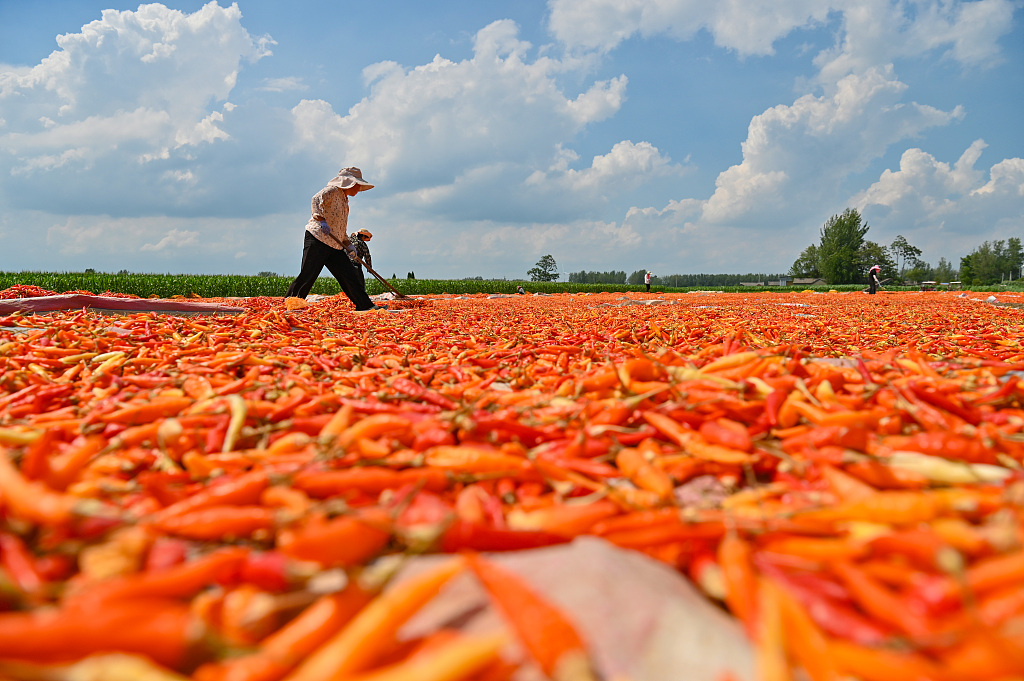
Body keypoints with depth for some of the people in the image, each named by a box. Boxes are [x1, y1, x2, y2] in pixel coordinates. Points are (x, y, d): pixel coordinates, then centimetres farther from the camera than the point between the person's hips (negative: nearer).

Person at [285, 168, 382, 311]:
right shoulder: (332, 191, -2)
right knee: (307, 276, -9)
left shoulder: (344, 200, 25)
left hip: (334, 245, 9)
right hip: (318, 239, -9)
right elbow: (317, 200, -23)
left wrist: (348, 245, 23)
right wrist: (321, 218, -39)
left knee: (350, 275, 1)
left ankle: (366, 306, 1)